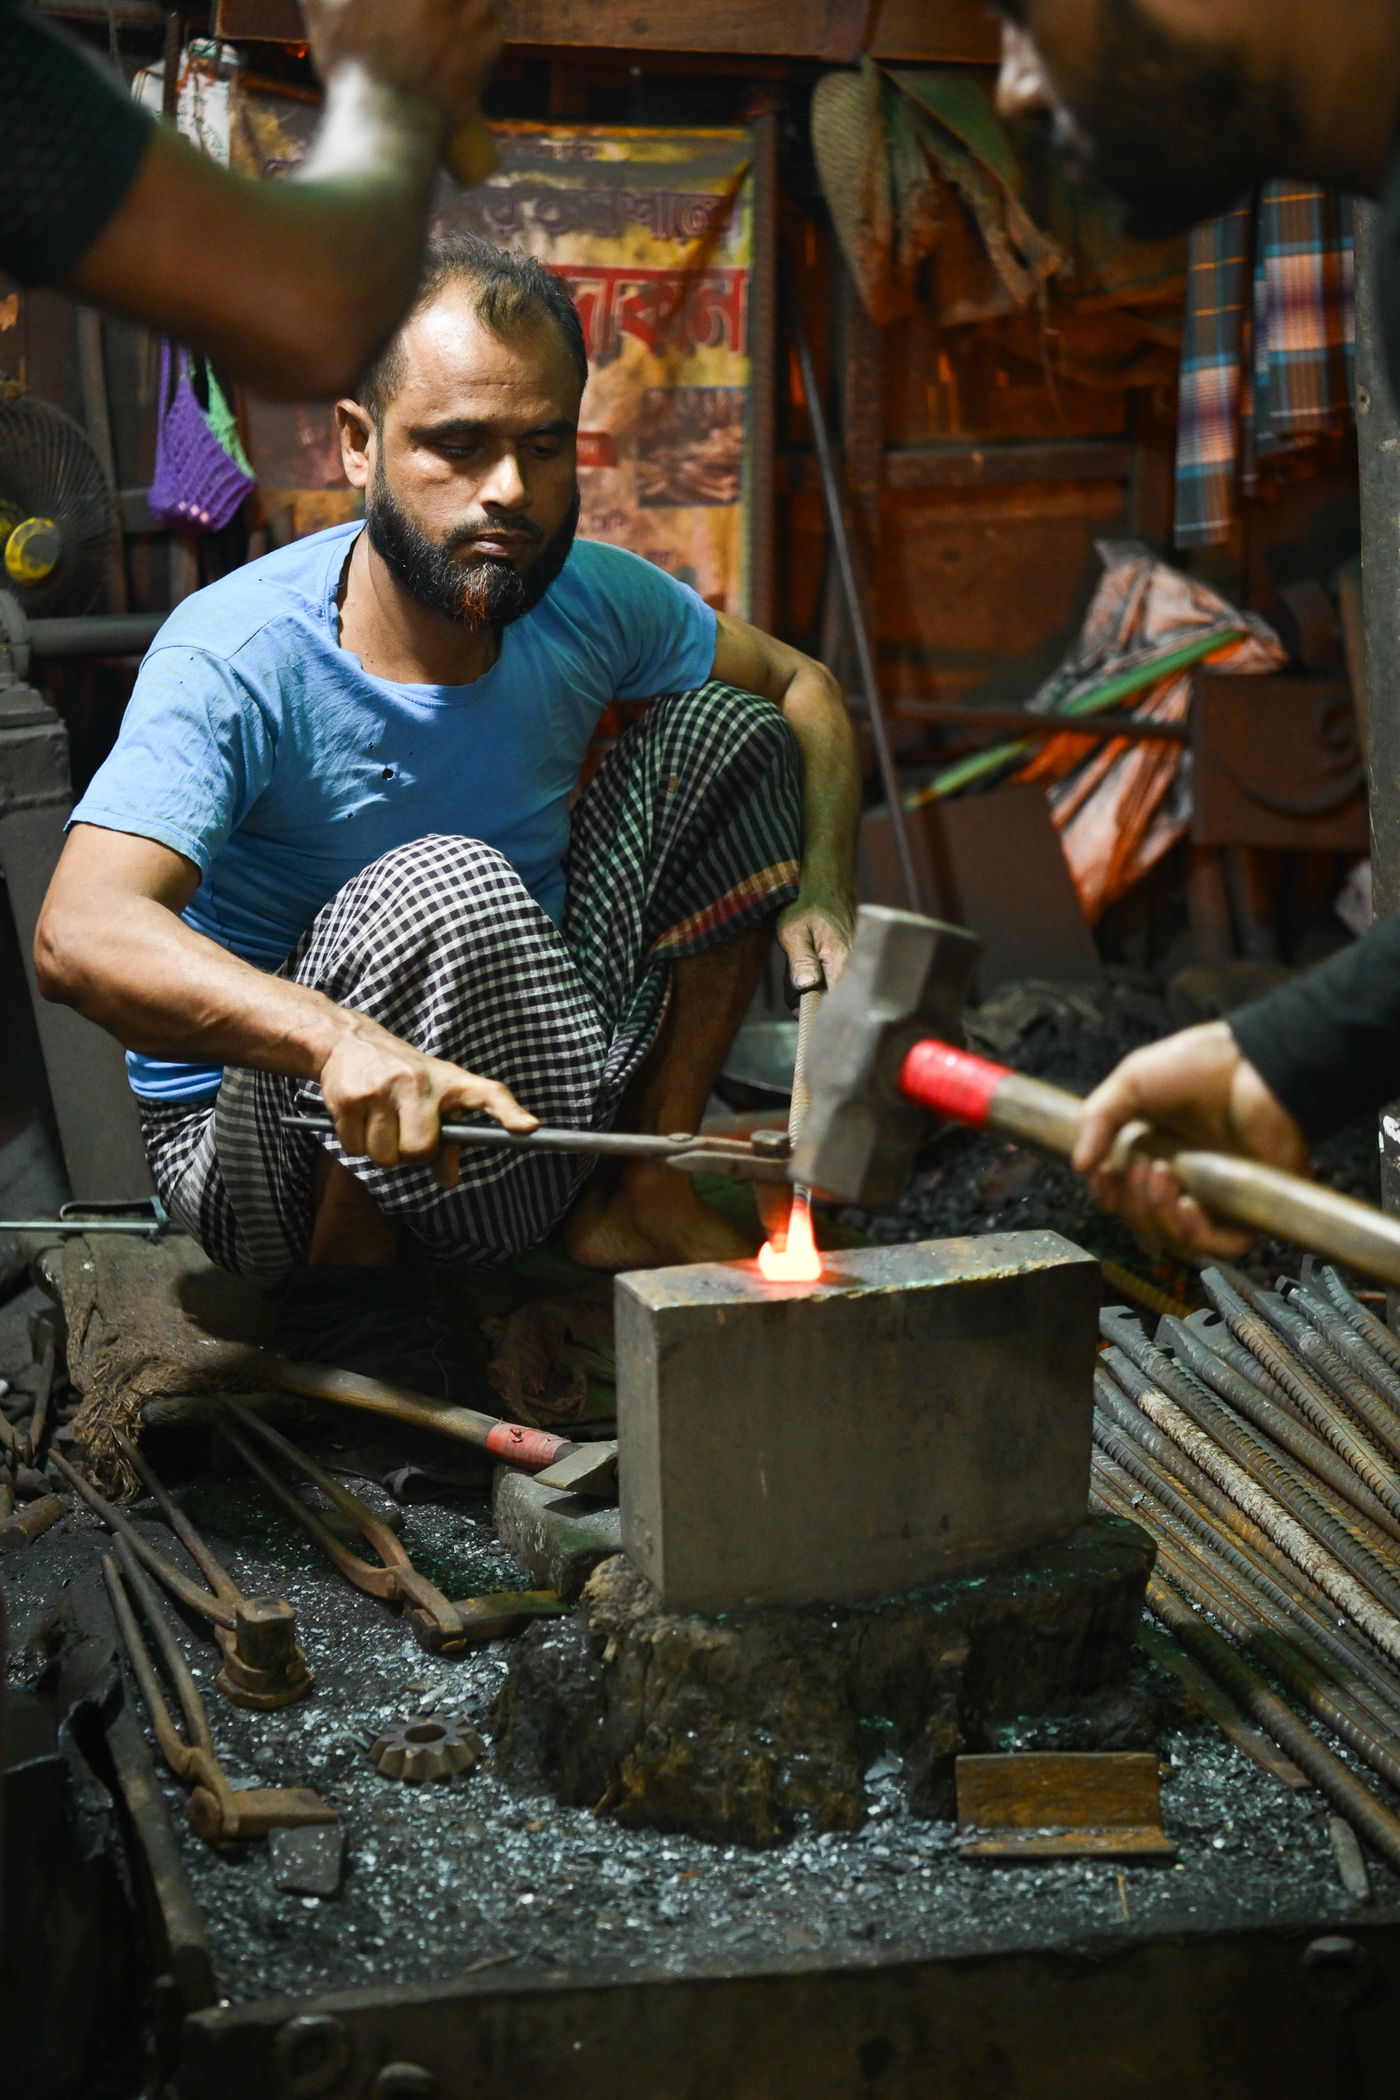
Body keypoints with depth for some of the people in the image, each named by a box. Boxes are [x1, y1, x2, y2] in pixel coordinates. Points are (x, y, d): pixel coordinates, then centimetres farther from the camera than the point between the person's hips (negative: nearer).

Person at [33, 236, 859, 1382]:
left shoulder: (590, 601, -7)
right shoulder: (233, 661, -25)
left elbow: (800, 686, 10)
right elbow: (80, 934, -37)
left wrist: (822, 886, -10)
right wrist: (338, 1039, -55)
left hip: (517, 1081, 6)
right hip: (262, 1142, -6)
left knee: (722, 731, -4)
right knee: (447, 886, -35)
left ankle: (640, 1195, -2)